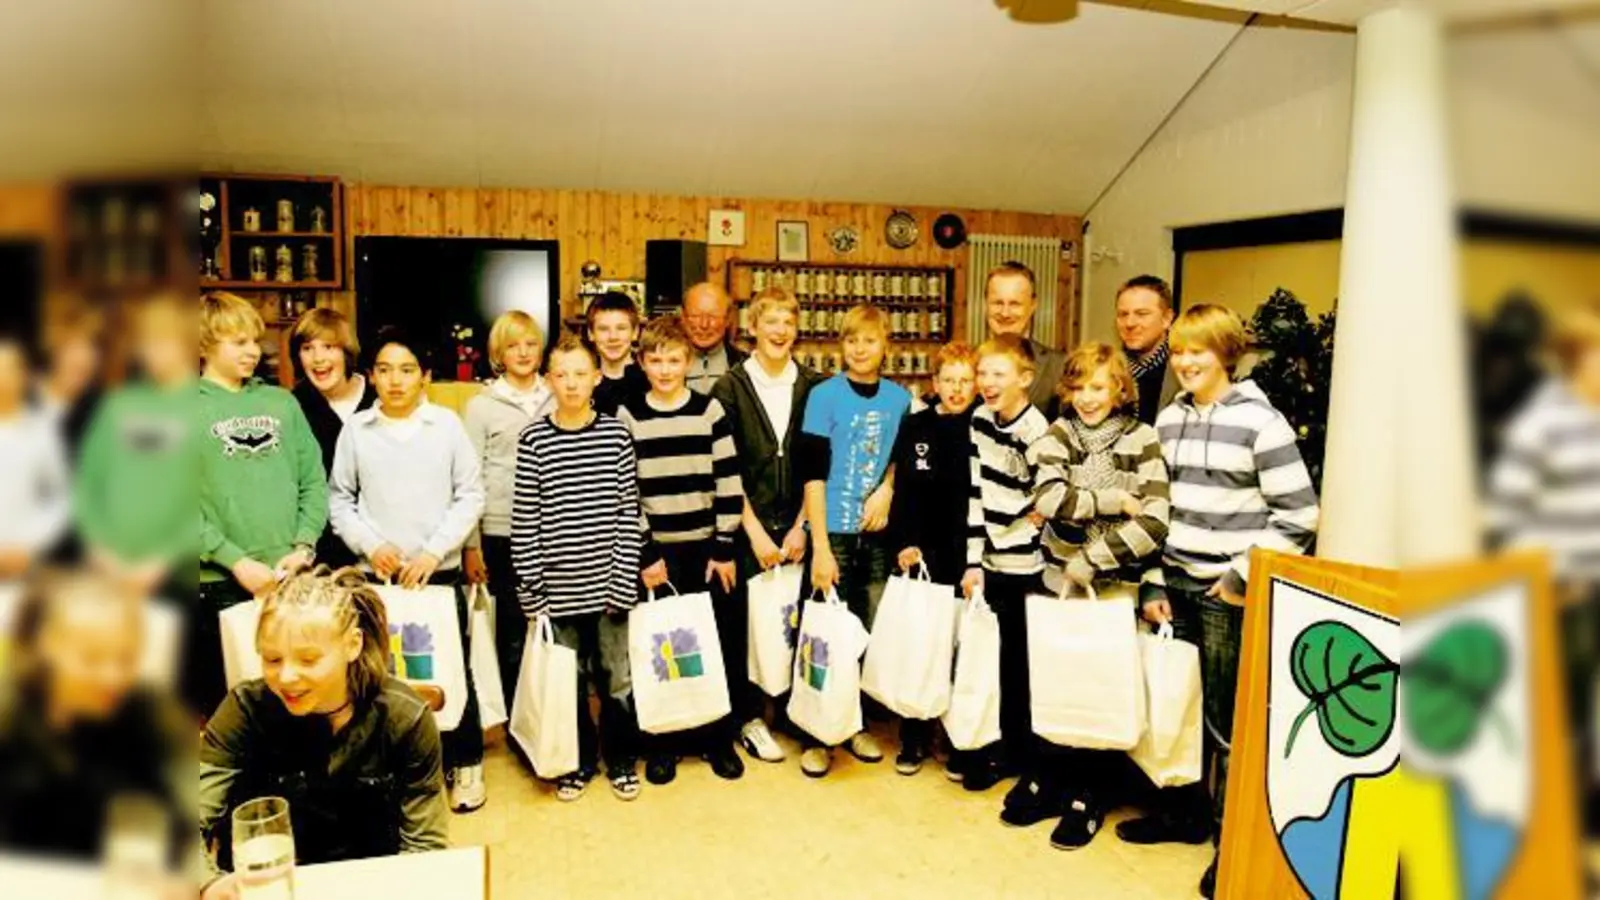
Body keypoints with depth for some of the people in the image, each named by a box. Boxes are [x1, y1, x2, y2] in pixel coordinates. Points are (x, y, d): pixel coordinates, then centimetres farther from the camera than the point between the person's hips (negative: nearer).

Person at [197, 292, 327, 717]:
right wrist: (237, 561, -13)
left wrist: (303, 546, -5)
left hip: (295, 578, 3)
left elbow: (314, 480, 9)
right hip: (220, 583, -3)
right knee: (225, 700, 7)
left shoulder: (282, 402, 11)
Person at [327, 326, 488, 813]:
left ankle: (465, 763, 22)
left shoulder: (447, 424, -2)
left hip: (441, 572, -1)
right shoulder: (355, 429, 1)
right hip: (377, 576, 1)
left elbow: (471, 495, -2)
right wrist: (372, 545, -9)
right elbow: (340, 500, 5)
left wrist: (433, 552, -10)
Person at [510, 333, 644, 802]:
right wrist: (531, 589, -4)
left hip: (608, 582, 0)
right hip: (558, 586, 0)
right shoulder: (534, 439, -3)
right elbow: (523, 521, -2)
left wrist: (625, 580, -4)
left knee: (618, 679, 8)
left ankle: (621, 759, 30)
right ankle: (578, 761, 31)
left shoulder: (616, 434, -1)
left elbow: (629, 513, 0)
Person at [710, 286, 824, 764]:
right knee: (746, 622, 2)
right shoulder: (729, 388, -1)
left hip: (796, 526, 2)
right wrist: (755, 531, -9)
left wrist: (801, 527, -2)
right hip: (747, 527, -1)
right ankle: (749, 719, 15)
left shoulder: (814, 387, 4)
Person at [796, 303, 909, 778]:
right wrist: (820, 547, -14)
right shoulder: (824, 395, -6)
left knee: (873, 632, 9)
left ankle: (858, 724, 26)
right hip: (834, 532, -3)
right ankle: (815, 736, 15)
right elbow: (813, 475, -9)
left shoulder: (900, 398, 4)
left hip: (878, 533, 4)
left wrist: (887, 488, -4)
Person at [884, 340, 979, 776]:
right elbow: (903, 492, 3)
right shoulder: (915, 427, 4)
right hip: (924, 555, 2)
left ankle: (963, 743, 18)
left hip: (971, 558, -1)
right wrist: (904, 543, -9)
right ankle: (914, 738, 22)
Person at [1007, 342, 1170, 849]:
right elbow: (1048, 498, -17)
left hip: (1116, 588, -2)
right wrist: (1115, 501, -16)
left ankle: (1089, 796, 25)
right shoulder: (1058, 435, 1)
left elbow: (1153, 523, -15)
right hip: (1059, 582, 2)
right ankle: (1050, 780, 29)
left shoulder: (1142, 441, -5)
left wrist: (1088, 562, -17)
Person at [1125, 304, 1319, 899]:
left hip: (1230, 594, -6)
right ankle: (1183, 810, 33)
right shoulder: (1168, 420, 9)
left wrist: (1245, 578, -12)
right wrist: (1152, 585, 9)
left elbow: (1297, 515, -9)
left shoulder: (1260, 421, -9)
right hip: (1176, 584, 6)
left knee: (1227, 717, 3)